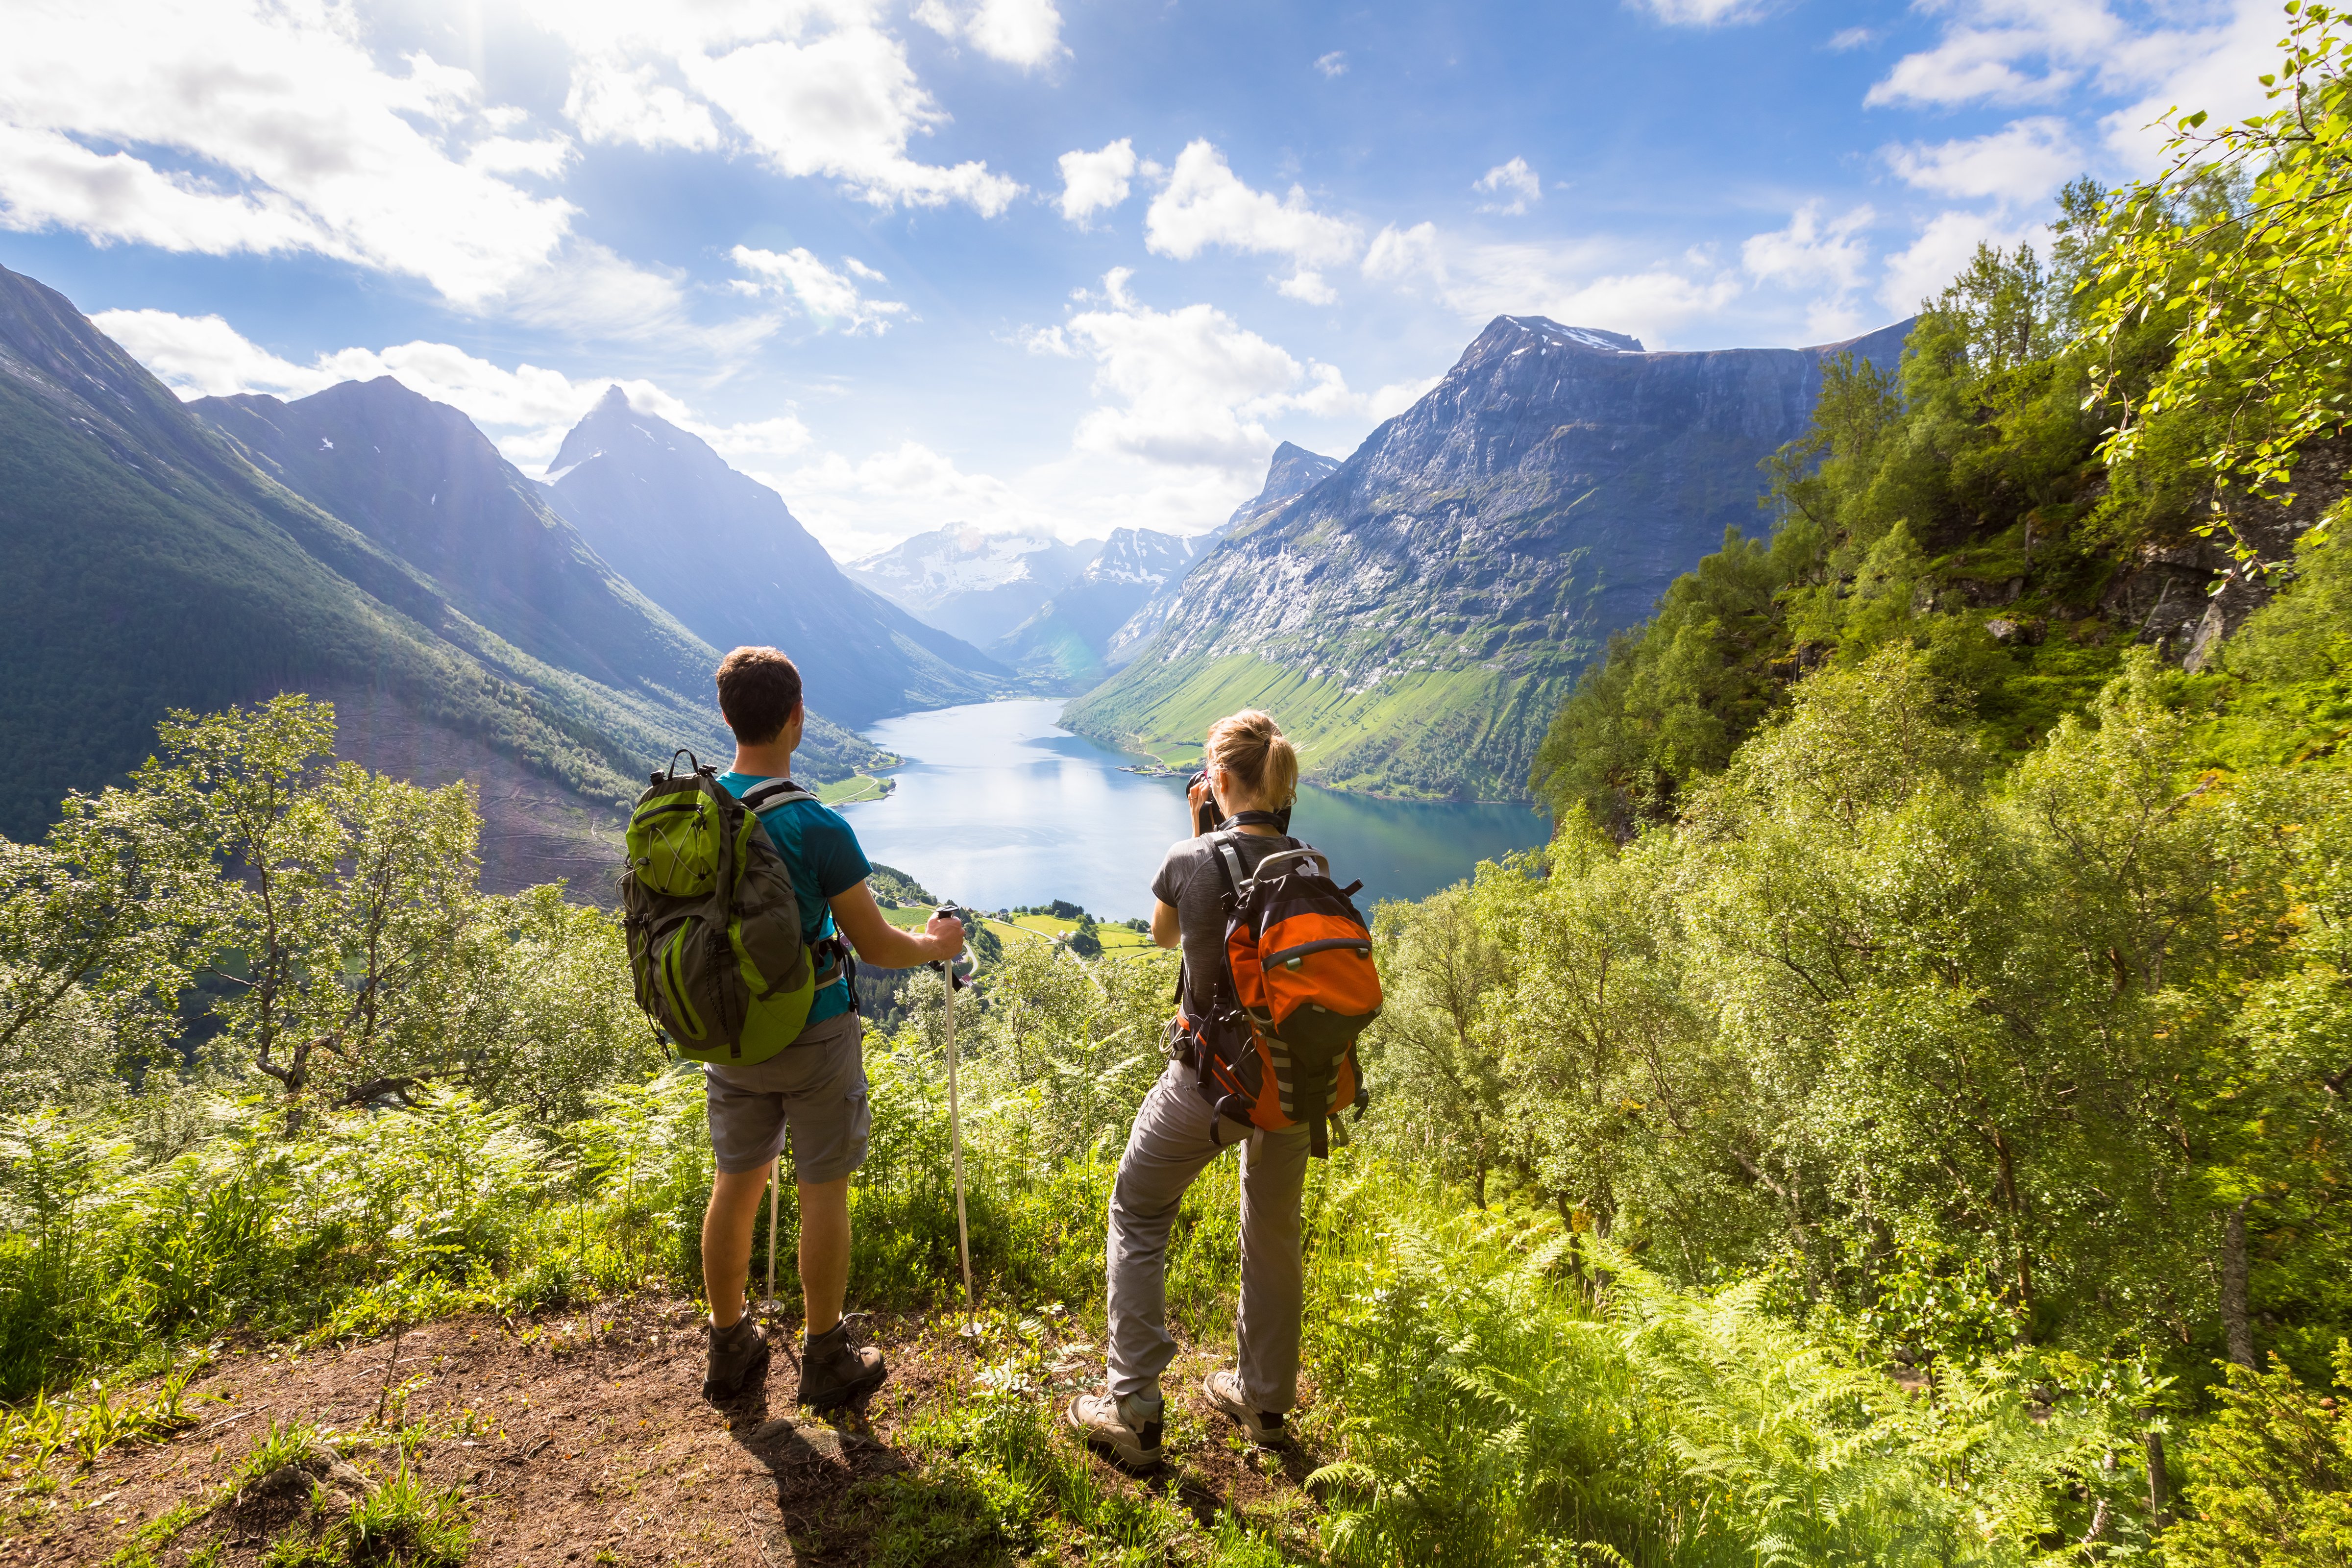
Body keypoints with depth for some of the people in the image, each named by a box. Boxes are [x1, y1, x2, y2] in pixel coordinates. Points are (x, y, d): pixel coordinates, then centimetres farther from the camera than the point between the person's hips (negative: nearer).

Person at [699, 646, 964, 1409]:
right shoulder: (815, 827, -23)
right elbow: (876, 947, -16)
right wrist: (939, 944, 4)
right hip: (813, 1036, -5)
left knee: (735, 1184, 18)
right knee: (823, 1192, 9)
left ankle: (730, 1351, 34)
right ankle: (827, 1362, 24)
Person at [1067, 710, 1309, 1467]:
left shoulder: (1191, 861, -17)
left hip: (1207, 1081, -4)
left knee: (1137, 1218, 17)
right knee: (1273, 1234, 23)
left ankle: (1133, 1411, 20)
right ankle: (1265, 1398, 39)